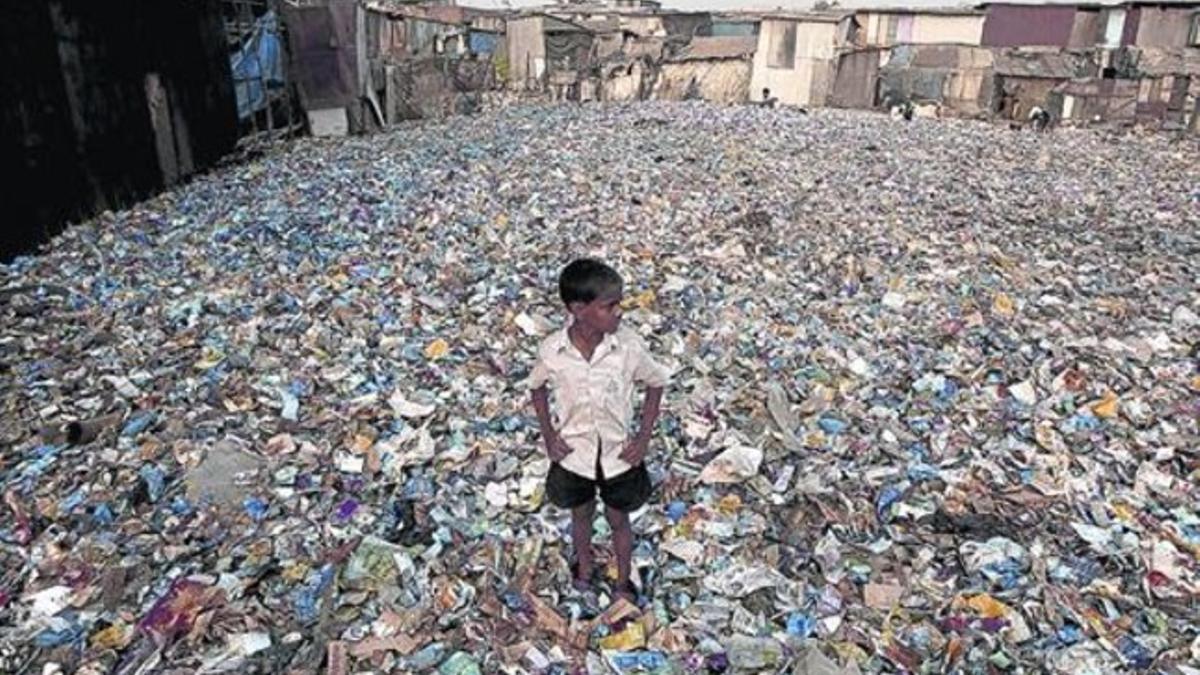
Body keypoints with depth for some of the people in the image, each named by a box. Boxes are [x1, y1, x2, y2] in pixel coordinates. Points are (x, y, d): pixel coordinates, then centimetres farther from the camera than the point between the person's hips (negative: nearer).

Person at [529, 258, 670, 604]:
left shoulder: (629, 345, -23)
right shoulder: (552, 351, -21)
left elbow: (656, 383, -6)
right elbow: (538, 388, 0)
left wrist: (643, 437, -8)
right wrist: (548, 435, -7)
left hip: (619, 455, 0)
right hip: (573, 454, 1)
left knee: (619, 521, 22)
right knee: (581, 516, 27)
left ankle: (623, 582, 49)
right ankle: (584, 566, 57)